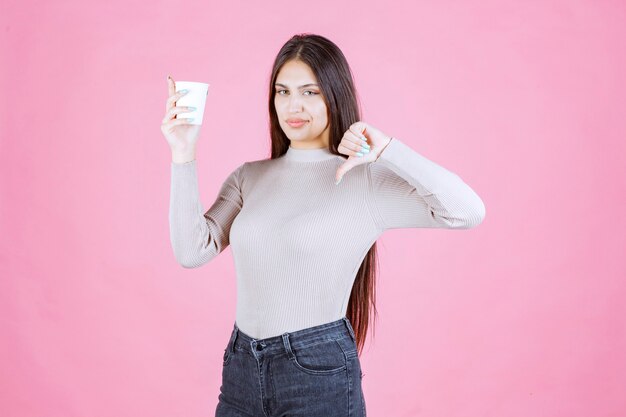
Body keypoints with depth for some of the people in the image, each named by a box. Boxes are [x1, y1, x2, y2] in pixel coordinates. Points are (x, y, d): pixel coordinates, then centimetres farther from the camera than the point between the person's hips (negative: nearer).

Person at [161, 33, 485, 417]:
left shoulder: (366, 181, -8)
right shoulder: (249, 177, 6)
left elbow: (469, 212, -18)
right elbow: (193, 251, -5)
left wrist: (387, 149, -22)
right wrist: (184, 155, -11)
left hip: (319, 372, -4)